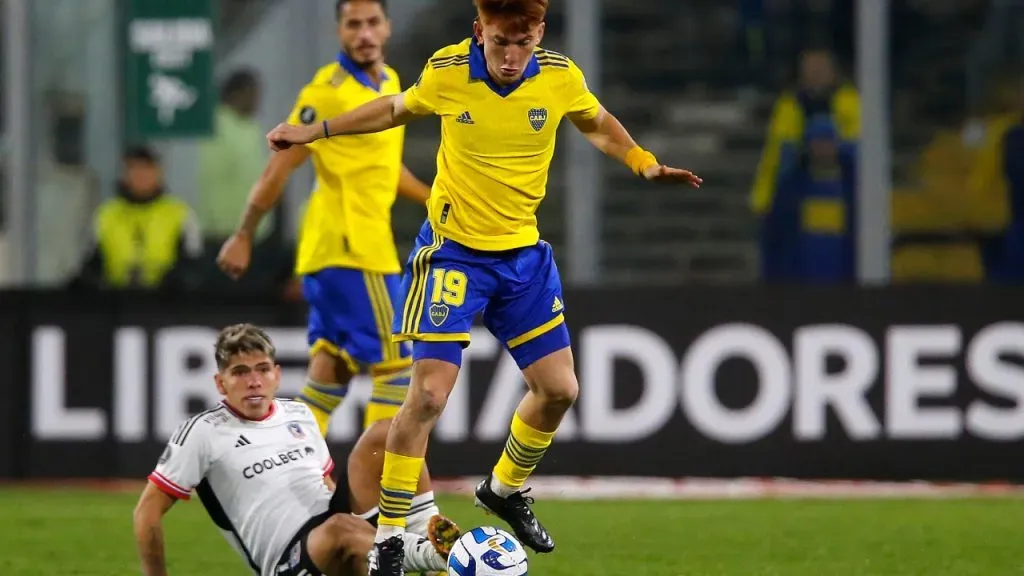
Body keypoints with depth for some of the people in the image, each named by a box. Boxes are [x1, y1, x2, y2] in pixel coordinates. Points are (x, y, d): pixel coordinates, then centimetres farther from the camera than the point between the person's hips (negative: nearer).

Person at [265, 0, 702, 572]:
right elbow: (396, 109, 8)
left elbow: (598, 124, 11)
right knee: (429, 393, -14)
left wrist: (644, 163, -5)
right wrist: (314, 131, 9)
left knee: (559, 389, 7)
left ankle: (506, 489, 35)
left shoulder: (561, 78, -10)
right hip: (452, 251, -4)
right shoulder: (447, 72, -14)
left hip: (524, 254, 4)